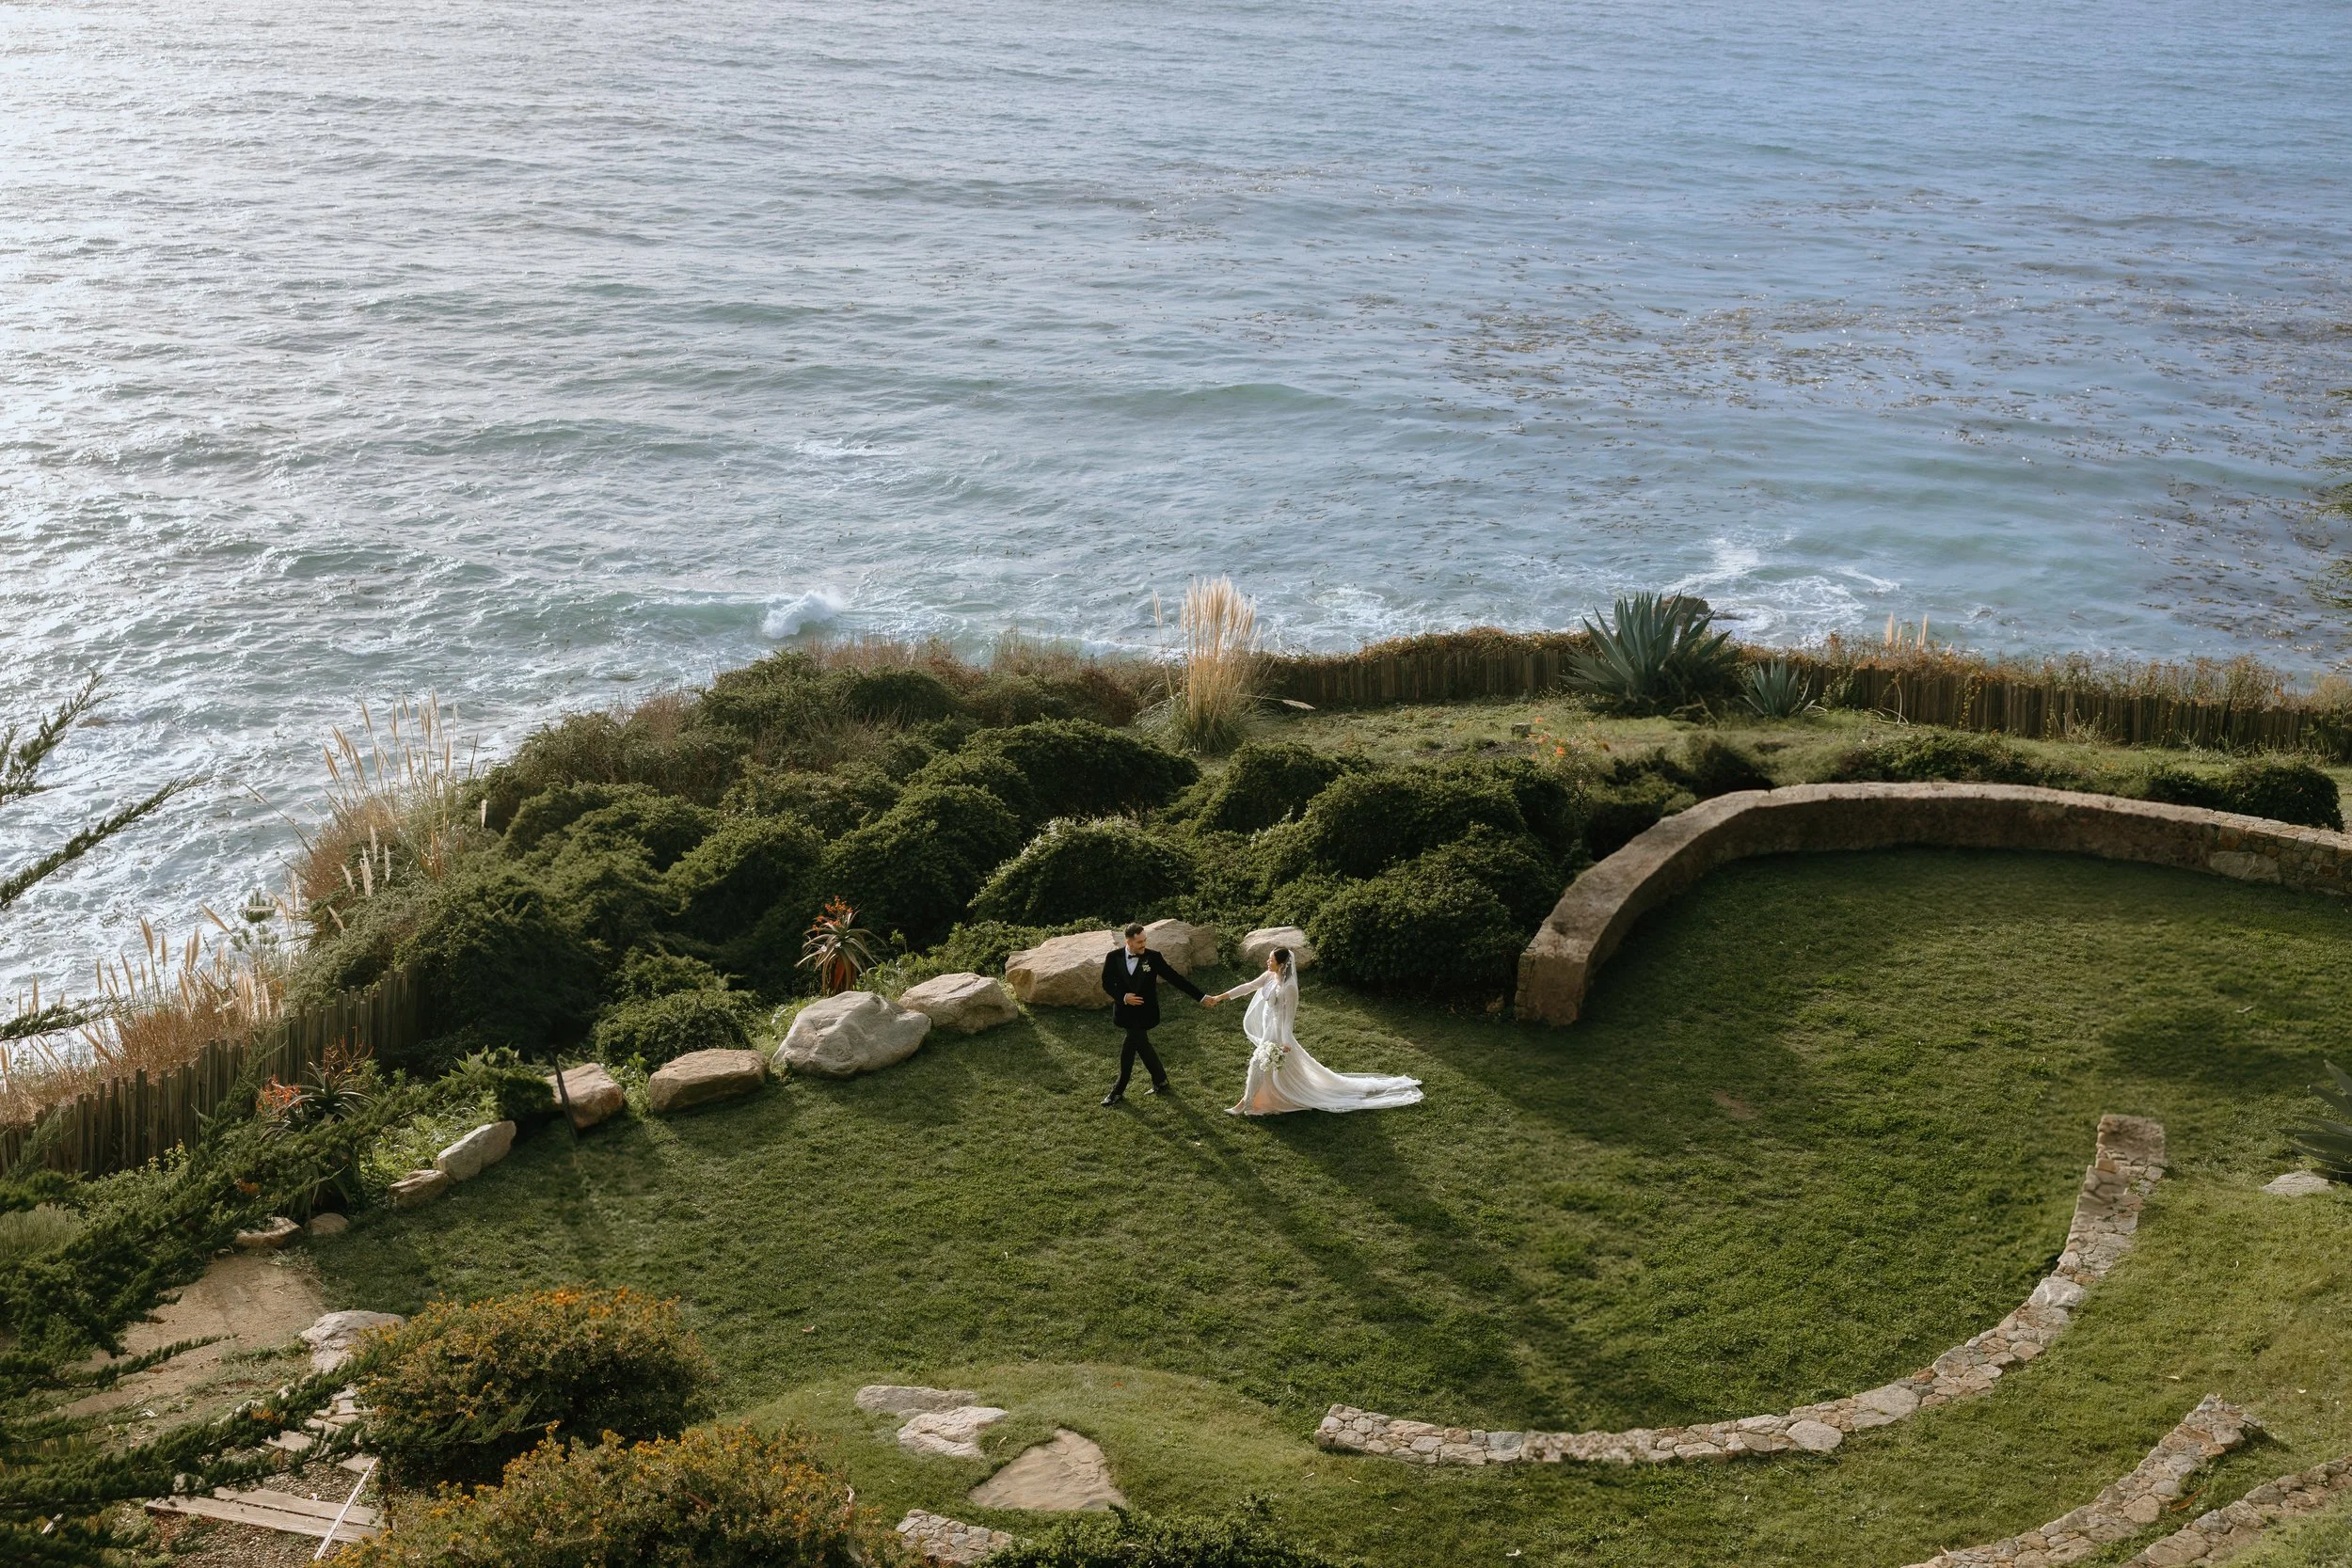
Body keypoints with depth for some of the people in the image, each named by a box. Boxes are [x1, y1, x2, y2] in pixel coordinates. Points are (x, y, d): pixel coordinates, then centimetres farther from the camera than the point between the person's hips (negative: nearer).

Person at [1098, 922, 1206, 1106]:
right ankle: (1160, 1082, 30)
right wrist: (1123, 997, -18)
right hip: (1125, 1012, 3)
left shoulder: (1153, 957, -11)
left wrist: (1200, 997, -11)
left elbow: (1174, 978, -9)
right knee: (1141, 1045, 12)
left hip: (1144, 1013, -3)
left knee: (1128, 1049, -4)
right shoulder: (1113, 957, -7)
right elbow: (1107, 983, 0)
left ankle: (1119, 1091, 10)